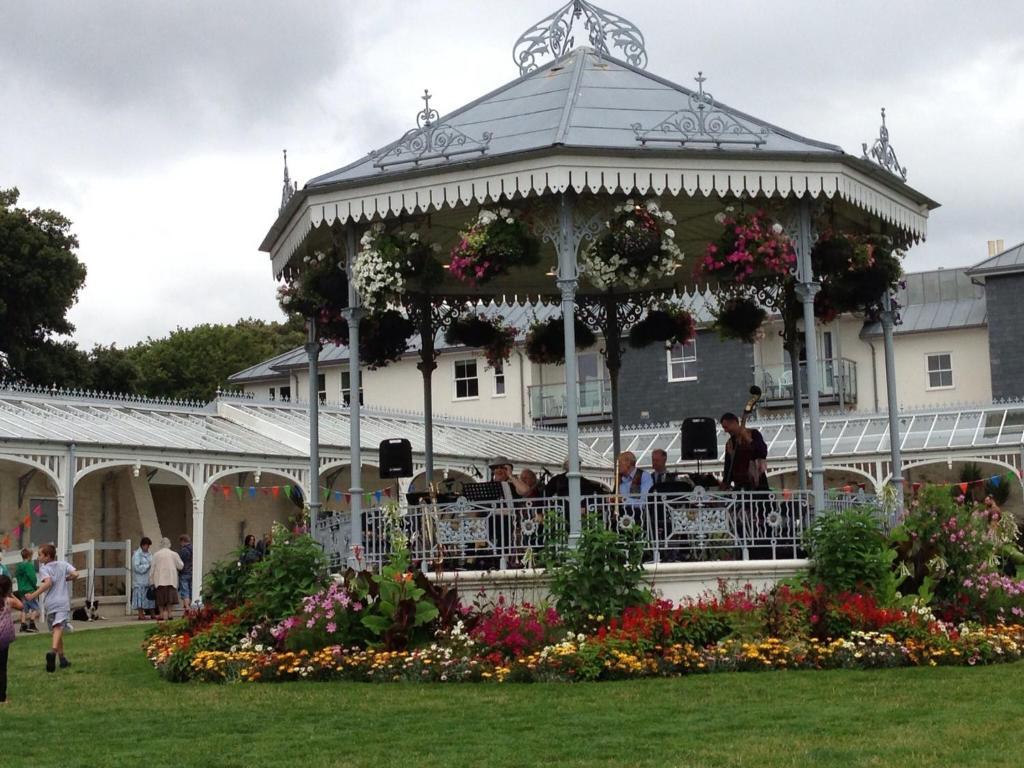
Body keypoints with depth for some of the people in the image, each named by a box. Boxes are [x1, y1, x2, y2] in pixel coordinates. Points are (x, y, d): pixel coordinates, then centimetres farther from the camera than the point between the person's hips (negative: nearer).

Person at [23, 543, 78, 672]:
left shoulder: (44, 569, 0)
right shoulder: (63, 564, 10)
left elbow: (48, 583, -17)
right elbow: (75, 574, -3)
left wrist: (34, 595, -14)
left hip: (50, 604, 0)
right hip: (63, 602, 0)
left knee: (55, 630, 15)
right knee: (58, 628, -15)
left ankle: (62, 658, 20)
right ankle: (53, 651, -41)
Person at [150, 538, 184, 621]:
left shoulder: (156, 554, -1)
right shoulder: (174, 554, -1)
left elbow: (152, 568, 1)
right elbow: (180, 566, 6)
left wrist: (151, 580, 7)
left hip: (159, 580, 0)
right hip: (171, 579, 0)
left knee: (161, 597, 8)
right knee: (170, 596, 3)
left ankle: (162, 614, 10)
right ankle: (169, 613, -1)